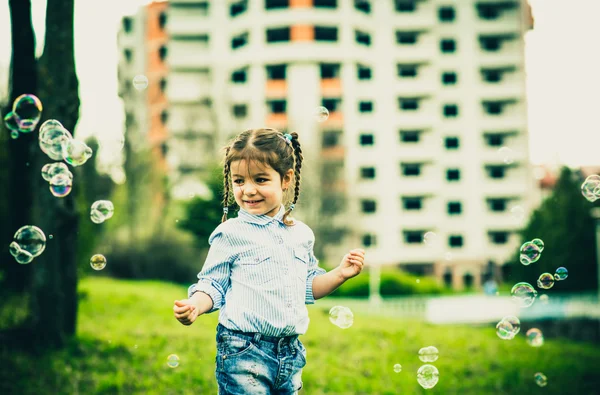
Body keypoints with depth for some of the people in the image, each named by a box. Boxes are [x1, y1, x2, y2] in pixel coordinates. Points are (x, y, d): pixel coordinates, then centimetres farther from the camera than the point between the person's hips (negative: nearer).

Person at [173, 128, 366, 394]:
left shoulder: (301, 234, 10)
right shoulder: (230, 234, -5)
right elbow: (212, 285, -3)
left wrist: (340, 274, 7)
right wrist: (194, 306, -22)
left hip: (290, 353, 5)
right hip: (243, 353, -5)